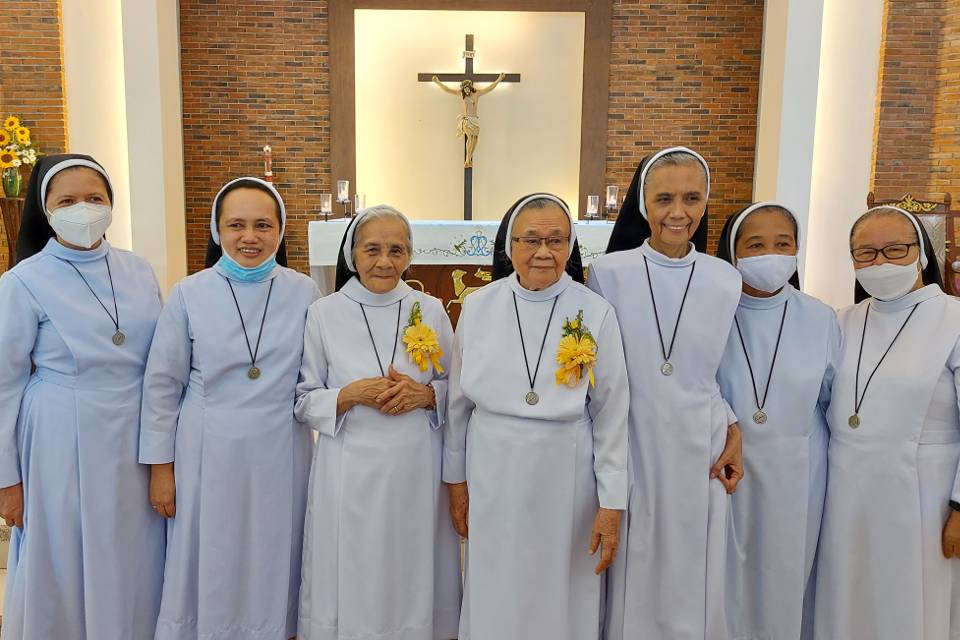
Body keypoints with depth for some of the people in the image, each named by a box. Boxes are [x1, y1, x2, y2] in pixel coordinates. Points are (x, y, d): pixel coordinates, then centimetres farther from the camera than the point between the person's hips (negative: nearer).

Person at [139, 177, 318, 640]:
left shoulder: (304, 293, -1)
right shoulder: (189, 294, -3)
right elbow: (162, 385, 1)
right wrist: (160, 467, 1)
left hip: (281, 455, 1)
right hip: (208, 455, 0)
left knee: (274, 566, 13)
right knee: (210, 570, 11)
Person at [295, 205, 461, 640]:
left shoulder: (431, 311, 2)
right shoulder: (323, 314, -3)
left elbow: (457, 388, 8)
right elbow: (304, 401, 0)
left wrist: (425, 394, -12)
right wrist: (352, 394, -17)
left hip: (417, 468, 2)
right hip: (351, 470, -1)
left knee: (414, 576, 12)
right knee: (352, 583, 8)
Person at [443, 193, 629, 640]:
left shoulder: (596, 314, -8)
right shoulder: (478, 306, -4)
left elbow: (611, 415, -4)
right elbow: (459, 402, 4)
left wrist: (611, 504, -4)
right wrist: (456, 481, 7)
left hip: (564, 480, -1)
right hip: (492, 477, 2)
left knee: (560, 596, 12)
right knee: (495, 596, 15)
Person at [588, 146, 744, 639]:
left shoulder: (726, 281, 1)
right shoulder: (608, 272, -6)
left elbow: (725, 371, 13)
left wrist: (733, 433, 1)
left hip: (700, 457, 2)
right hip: (629, 451, -2)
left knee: (693, 587, 11)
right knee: (629, 584, 9)